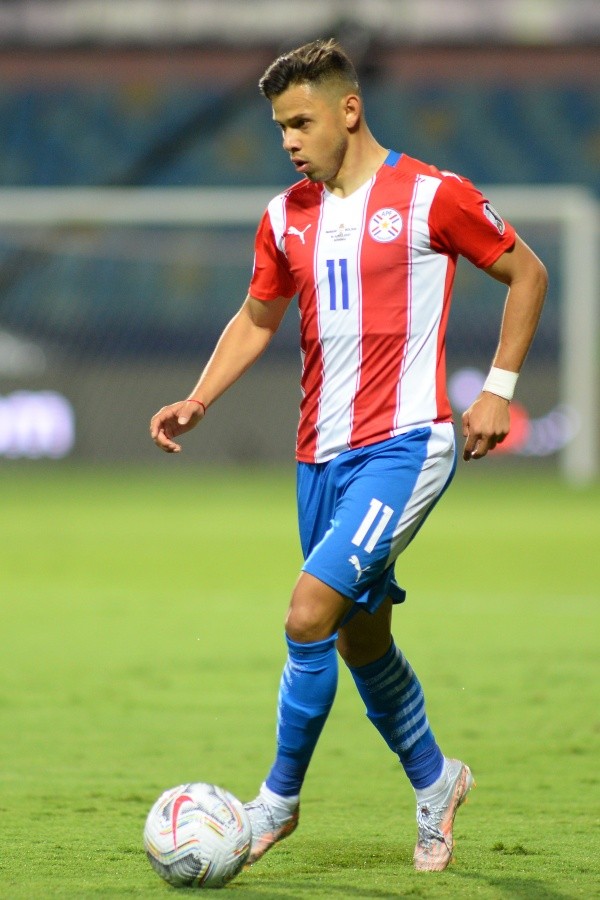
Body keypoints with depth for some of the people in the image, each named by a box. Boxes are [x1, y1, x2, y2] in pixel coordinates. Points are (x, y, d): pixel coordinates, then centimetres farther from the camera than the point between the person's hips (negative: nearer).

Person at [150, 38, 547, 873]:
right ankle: (435, 784, 36)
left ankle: (280, 797, -3)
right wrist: (199, 400, 6)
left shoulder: (431, 197, -7)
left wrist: (499, 390, -3)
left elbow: (527, 274, 3)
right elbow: (257, 318, 22)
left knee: (310, 614, -19)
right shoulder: (287, 217, 9)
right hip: (323, 454, 7)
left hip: (404, 445, -7)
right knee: (361, 637, 14)